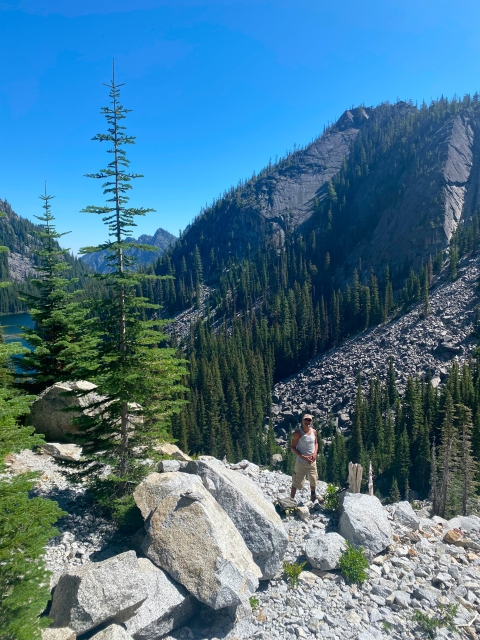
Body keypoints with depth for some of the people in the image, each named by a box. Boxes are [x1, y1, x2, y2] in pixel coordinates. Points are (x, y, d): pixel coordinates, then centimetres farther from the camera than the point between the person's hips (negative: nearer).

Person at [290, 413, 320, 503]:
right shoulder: (298, 433, -17)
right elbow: (292, 447, -14)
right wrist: (303, 457, -21)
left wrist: (315, 453, -5)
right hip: (301, 462, -6)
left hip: (312, 461, 6)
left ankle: (313, 499, 44)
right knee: (297, 483, 1)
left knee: (313, 481, 21)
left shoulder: (314, 431, 0)